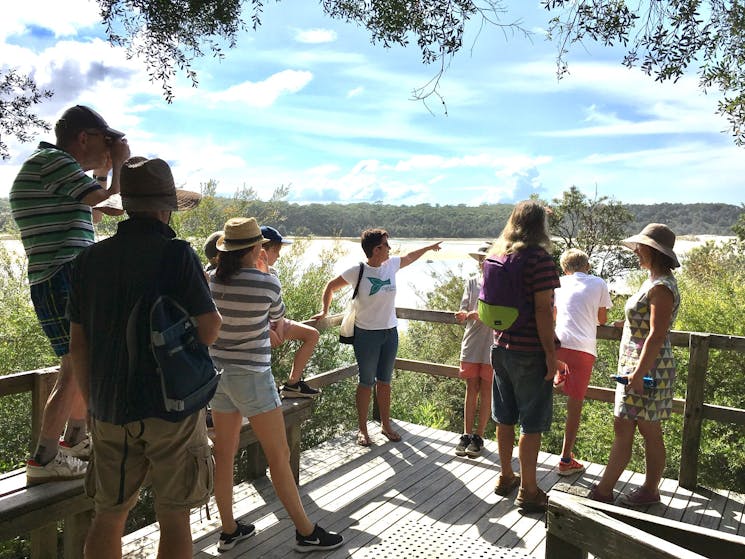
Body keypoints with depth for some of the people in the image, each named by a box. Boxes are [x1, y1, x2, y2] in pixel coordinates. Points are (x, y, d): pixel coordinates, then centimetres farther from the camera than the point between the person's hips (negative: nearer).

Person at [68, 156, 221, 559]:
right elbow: (208, 330, -15)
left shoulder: (90, 259, 3)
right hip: (173, 405, -5)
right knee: (174, 518, 7)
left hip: (110, 410, 5)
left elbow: (77, 345, 7)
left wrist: (92, 404, 17)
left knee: (109, 514, 18)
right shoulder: (177, 255, -13)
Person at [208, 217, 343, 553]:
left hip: (218, 372, 6)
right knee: (279, 455, 3)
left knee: (224, 454, 14)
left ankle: (229, 530, 28)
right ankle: (306, 532, 15)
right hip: (251, 376, -6)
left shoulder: (209, 281, -3)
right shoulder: (267, 283, -17)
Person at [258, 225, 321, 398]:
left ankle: (292, 384, 6)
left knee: (312, 334, 5)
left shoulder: (272, 272, 8)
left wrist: (279, 326, -10)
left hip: (273, 321, 9)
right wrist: (267, 332, -20)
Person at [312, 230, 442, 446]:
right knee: (367, 382, 4)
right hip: (366, 334, -5)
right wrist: (325, 311, -5)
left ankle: (386, 425, 27)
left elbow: (409, 257, 23)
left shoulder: (391, 264, 1)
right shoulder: (358, 271, -13)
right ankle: (362, 429, 18)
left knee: (384, 381, 14)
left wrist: (429, 247, 35)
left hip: (390, 333, 5)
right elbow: (331, 286, 0)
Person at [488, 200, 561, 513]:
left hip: (501, 347, 7)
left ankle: (506, 477, 33)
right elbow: (543, 310, -20)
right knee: (531, 424, 5)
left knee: (505, 417, 18)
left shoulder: (496, 255, 5)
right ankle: (528, 491, 16)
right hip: (530, 352, -7)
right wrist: (550, 353, -13)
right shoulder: (540, 259, -17)